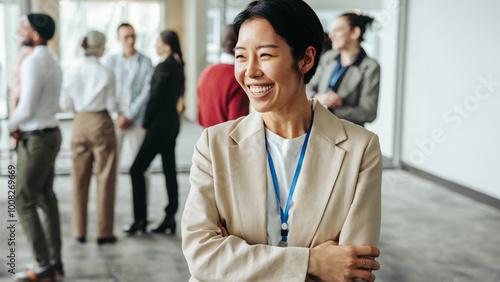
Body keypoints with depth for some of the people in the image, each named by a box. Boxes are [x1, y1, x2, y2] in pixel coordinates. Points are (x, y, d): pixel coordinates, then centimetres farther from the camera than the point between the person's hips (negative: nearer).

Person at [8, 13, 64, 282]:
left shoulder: (33, 62, -19)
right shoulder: (52, 60, 11)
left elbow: (26, 108, -22)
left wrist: (11, 126, -3)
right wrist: (21, 124, 7)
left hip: (36, 139, -9)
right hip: (50, 132, 9)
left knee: (24, 201, -3)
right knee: (46, 198, 14)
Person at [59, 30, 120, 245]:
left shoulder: (71, 73, -1)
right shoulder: (106, 74, -11)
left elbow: (65, 104, 3)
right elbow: (111, 105, -8)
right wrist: (120, 113, 12)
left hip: (80, 123, 4)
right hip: (101, 123, -3)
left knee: (80, 179, 11)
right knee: (105, 178, 5)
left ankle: (80, 231, 17)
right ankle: (104, 232, 8)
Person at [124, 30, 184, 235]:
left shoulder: (164, 67, -16)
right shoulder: (177, 65, 12)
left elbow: (155, 97, -17)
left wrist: (146, 124, -6)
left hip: (160, 124, -10)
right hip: (172, 122, 10)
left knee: (137, 169, -3)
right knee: (169, 170, 10)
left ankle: (140, 218, 0)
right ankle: (170, 218, 14)